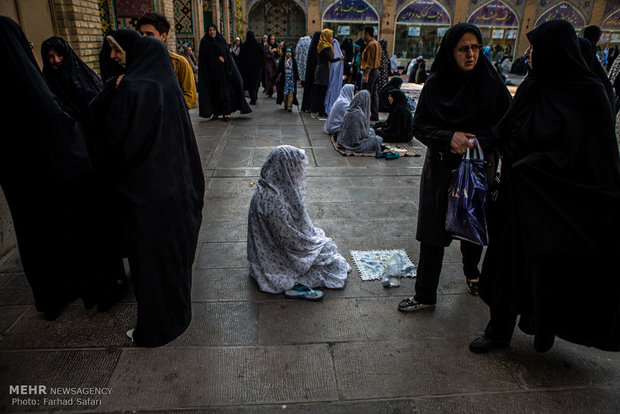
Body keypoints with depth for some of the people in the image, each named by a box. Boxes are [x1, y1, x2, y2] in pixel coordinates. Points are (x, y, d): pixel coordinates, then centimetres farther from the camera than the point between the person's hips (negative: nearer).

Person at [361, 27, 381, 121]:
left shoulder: (371, 45, -14)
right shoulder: (377, 44, 18)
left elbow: (370, 61, -20)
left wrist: (366, 75, -23)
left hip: (371, 71, -10)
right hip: (377, 71, 10)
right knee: (374, 94, 11)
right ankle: (375, 115, 15)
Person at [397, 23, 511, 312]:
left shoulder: (492, 83, -5)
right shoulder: (435, 84, -4)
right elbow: (420, 126, -3)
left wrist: (475, 141, -19)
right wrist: (449, 137, -21)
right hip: (441, 169, 0)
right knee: (433, 233, 2)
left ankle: (472, 273, 46)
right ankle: (425, 295, 16)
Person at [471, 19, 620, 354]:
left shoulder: (588, 94, -13)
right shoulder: (531, 87, 4)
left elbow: (592, 155, -16)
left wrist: (526, 165, -17)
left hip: (556, 202, -5)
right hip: (519, 195, 6)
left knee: (549, 267, 10)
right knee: (508, 261, 12)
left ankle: (544, 330, 36)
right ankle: (499, 330, 30)